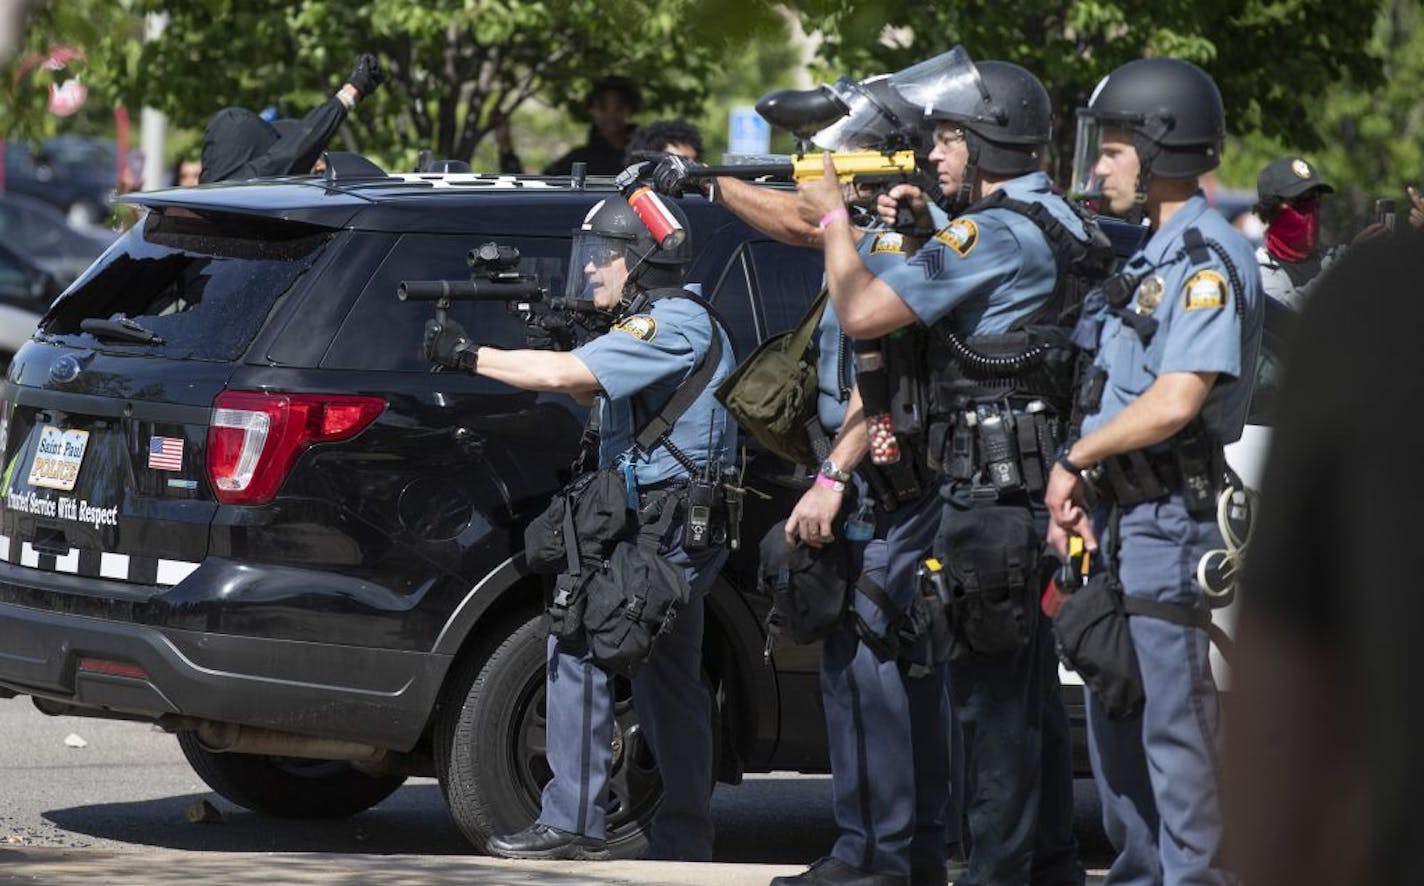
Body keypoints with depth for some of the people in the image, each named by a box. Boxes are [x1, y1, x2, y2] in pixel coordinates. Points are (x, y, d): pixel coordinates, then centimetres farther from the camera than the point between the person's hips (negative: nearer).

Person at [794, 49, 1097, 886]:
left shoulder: (995, 234, -17)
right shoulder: (1057, 223, 13)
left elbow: (863, 313, -20)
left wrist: (834, 218, -4)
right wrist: (929, 226, 15)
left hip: (992, 487, -10)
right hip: (1038, 482, 10)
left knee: (991, 689, -7)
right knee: (1029, 683, 15)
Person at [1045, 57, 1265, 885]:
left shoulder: (1210, 259, -14)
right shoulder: (1154, 257, 17)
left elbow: (1174, 403, -22)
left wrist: (1073, 458, -11)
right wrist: (1077, 490, 7)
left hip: (1175, 522, -10)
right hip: (1127, 520, 10)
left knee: (1177, 723, -8)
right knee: (1117, 721, 14)